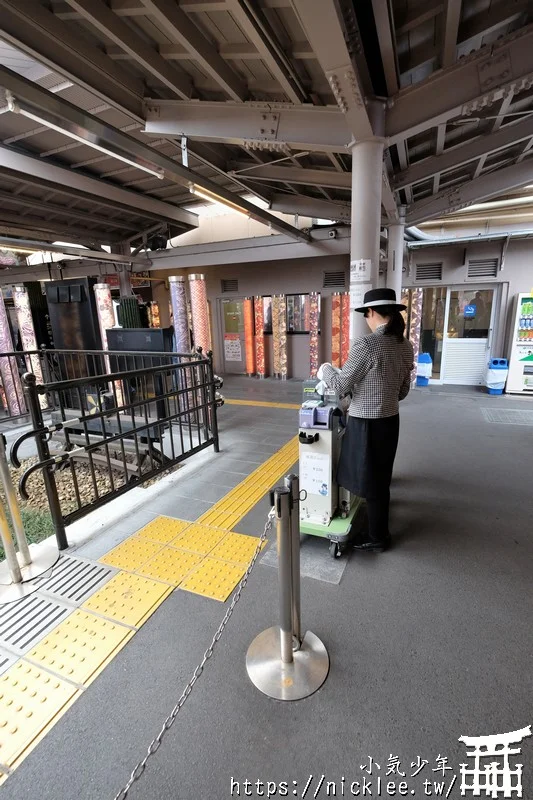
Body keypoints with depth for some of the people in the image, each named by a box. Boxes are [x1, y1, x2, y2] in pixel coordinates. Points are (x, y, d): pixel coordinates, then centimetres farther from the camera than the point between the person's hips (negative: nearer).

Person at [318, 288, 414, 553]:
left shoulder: (367, 344, -22)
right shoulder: (406, 346, 3)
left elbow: (340, 385, -16)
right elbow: (403, 391, 11)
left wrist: (325, 369, 3)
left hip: (367, 424, -8)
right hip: (390, 420, 8)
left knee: (370, 482, 10)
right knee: (381, 478, 23)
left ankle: (377, 538, 29)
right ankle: (380, 530, 42)